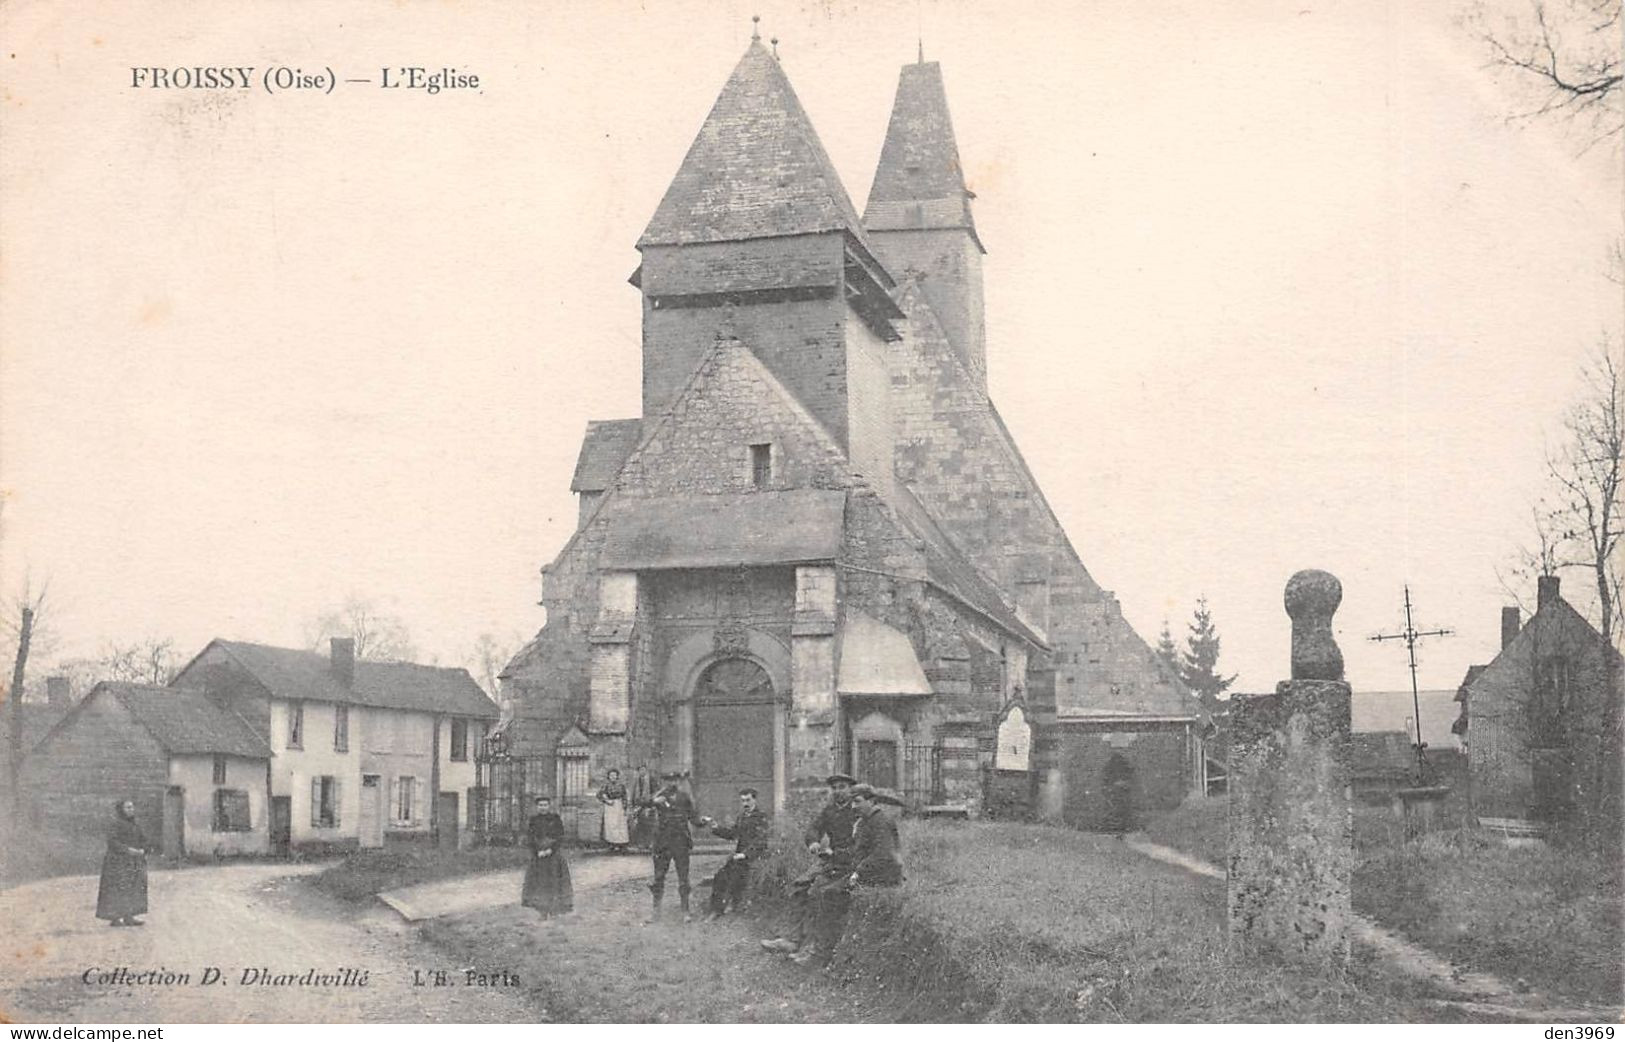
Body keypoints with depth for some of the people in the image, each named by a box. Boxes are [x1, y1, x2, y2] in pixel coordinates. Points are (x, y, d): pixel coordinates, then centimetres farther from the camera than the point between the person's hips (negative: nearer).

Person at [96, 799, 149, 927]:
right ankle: (114, 918, -4)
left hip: (133, 863, 8)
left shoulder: (134, 825, 14)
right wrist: (128, 850, -22)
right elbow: (112, 841, -18)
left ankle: (128, 918, 10)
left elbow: (142, 840, 18)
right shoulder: (117, 824, -10)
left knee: (132, 890, 7)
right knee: (117, 890, -7)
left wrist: (142, 850, -3)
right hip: (118, 862, -8)